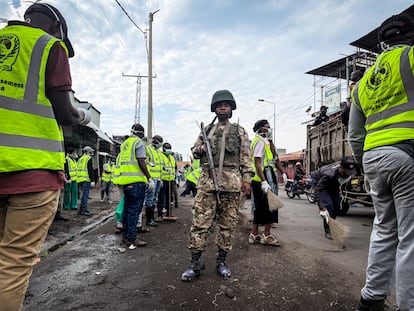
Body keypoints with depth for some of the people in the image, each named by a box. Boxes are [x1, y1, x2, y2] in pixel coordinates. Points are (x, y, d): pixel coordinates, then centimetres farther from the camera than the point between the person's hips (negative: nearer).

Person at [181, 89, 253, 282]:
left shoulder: (239, 131, 12)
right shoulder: (206, 130, 16)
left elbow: (245, 158, 7)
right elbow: (194, 151, 20)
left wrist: (246, 179, -3)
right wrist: (201, 148, -2)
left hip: (231, 183, 0)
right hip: (207, 181, 1)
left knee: (227, 224, 6)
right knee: (200, 222, -2)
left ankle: (221, 262, 21)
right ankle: (195, 264, 9)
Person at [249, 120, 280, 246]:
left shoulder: (259, 141, 21)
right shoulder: (260, 142, -11)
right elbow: (257, 163, -20)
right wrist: (264, 181, -25)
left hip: (257, 180, 10)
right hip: (261, 180, -10)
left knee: (259, 208, 13)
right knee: (270, 207, -4)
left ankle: (254, 235, 19)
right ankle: (266, 236, 2)